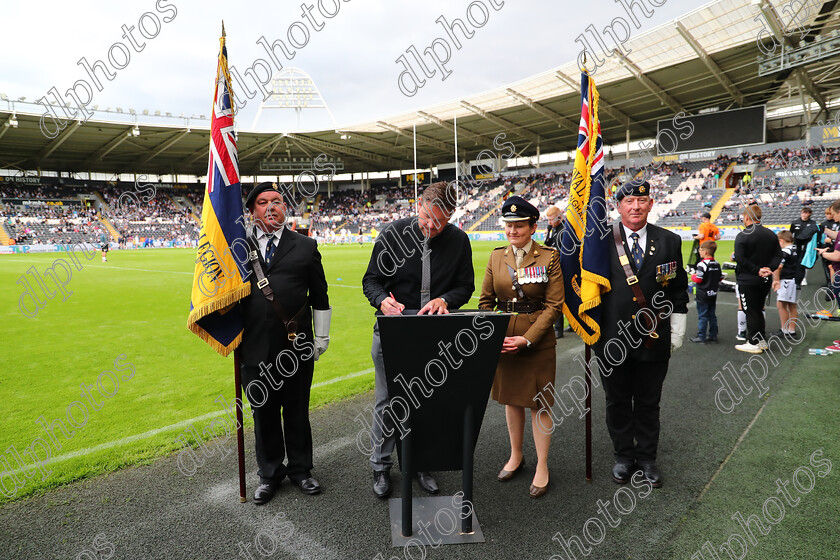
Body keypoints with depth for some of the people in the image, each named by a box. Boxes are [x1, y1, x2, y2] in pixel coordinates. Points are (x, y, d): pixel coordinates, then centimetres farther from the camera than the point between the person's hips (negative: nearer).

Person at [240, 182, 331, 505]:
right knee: (263, 413, 12)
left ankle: (300, 470, 31)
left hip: (297, 346, -1)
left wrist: (321, 338, 6)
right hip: (256, 348, 1)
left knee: (297, 411, 12)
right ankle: (270, 474, 31)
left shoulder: (305, 246, 6)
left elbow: (320, 297, 8)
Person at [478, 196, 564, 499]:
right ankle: (516, 456, 35)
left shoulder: (549, 257, -7)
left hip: (538, 341, -4)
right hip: (503, 339, 4)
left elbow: (554, 306, -9)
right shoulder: (497, 256, 4)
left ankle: (542, 466, 21)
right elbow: (485, 301, 8)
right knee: (511, 398, 16)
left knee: (539, 402, 5)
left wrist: (527, 339, -17)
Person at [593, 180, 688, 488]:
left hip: (654, 340, 1)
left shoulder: (669, 241, 3)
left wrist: (676, 332, 6)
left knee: (648, 403, 14)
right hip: (613, 339, -1)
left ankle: (647, 457, 32)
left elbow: (679, 292, 8)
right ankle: (624, 456, 31)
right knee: (617, 402, 13)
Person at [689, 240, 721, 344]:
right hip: (713, 295, 7)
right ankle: (713, 336, 18)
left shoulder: (702, 264, -18)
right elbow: (720, 278, 12)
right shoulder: (717, 264, 6)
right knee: (712, 315, 13)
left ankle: (701, 337, 2)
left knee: (702, 316, -2)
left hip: (703, 295, -7)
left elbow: (698, 279, -20)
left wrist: (693, 276, -1)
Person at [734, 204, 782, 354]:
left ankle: (754, 343, 7)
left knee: (751, 312, 1)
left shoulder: (742, 236, -15)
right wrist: (769, 268, -8)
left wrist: (757, 270, -17)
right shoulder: (771, 234, 6)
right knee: (759, 310, 19)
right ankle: (762, 339, 26)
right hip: (765, 281, 7)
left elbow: (740, 259, -22)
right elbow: (778, 255, 4)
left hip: (748, 281, -7)